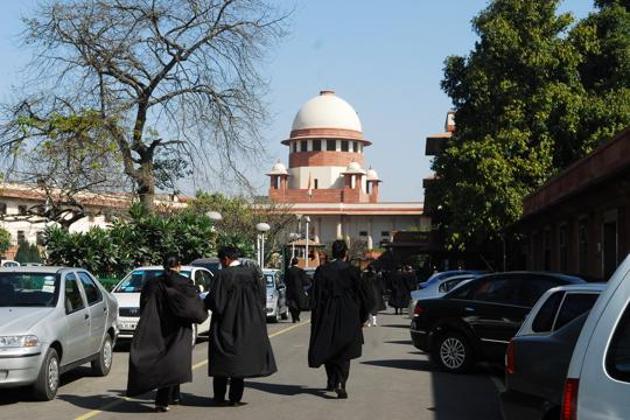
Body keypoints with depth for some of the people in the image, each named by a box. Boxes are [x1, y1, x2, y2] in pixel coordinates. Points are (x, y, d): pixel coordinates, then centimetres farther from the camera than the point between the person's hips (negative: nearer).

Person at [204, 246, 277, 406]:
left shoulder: (222, 275, -15)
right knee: (240, 358, 11)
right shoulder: (253, 272, -2)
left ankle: (219, 397, 13)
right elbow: (262, 298, 4)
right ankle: (235, 398, 10)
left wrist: (205, 301, 7)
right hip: (247, 325, 4)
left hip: (225, 326, -4)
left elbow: (214, 301, -14)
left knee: (223, 360, 8)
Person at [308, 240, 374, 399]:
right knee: (344, 353, 5)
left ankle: (332, 381, 27)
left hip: (327, 316, 1)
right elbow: (364, 296, -3)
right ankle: (340, 383, -12)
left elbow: (316, 297, -4)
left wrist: (316, 319, 3)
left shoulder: (321, 271, -4)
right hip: (348, 318, -1)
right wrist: (362, 318, 10)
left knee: (328, 349, 19)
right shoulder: (352, 271, -7)